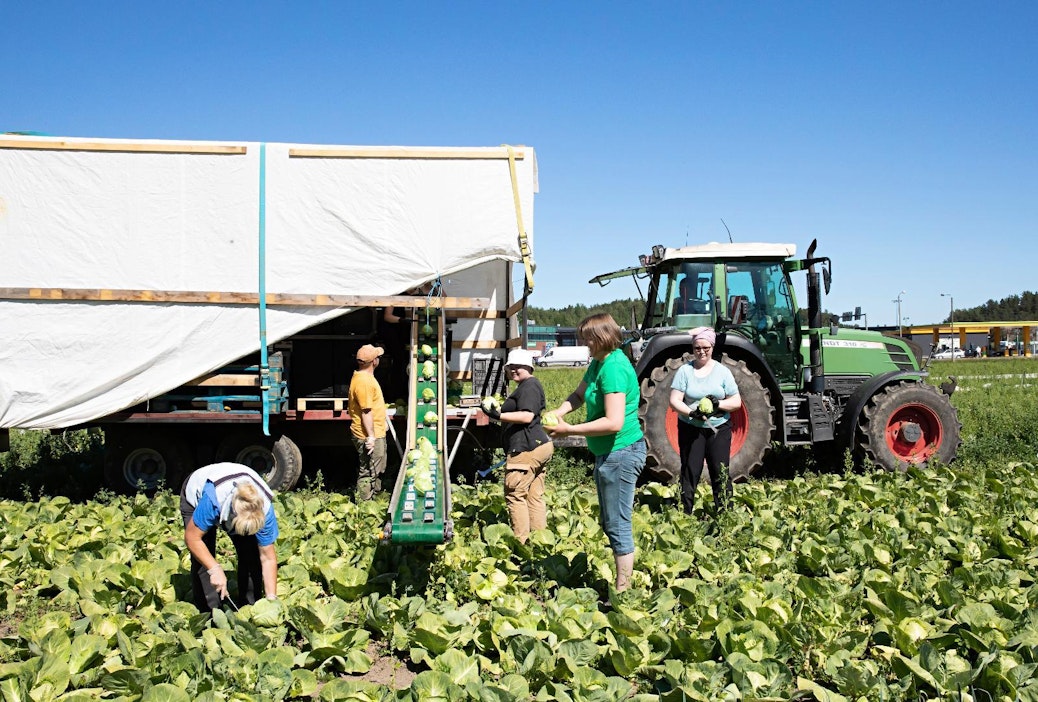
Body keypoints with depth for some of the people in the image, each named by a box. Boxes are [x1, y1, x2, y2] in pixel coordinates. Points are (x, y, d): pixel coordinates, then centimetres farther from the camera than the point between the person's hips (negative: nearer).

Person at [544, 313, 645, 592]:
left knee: (618, 525, -3)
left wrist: (569, 430, -21)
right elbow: (579, 394, 24)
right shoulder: (598, 363, 9)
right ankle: (622, 583, 29)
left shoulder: (614, 368, -21)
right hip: (608, 453, 11)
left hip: (621, 453, -11)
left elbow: (614, 422, -28)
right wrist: (559, 412, 4)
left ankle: (622, 592, 6)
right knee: (609, 522, 18)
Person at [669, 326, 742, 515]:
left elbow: (736, 402, 3)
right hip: (691, 429, -1)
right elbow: (675, 401, -6)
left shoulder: (722, 371, 4)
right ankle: (685, 513, 11)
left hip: (719, 429, 1)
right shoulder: (685, 371, 0)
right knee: (690, 472, 3)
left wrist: (719, 404, -16)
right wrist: (691, 413, -24)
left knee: (720, 472, 0)